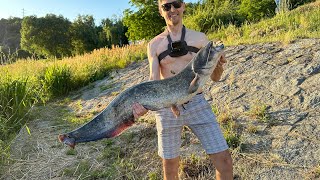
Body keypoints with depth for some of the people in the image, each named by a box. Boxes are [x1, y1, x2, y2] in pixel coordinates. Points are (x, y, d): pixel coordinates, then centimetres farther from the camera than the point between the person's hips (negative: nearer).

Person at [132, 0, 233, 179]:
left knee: (224, 159, -4)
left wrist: (219, 65, -19)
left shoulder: (200, 38, 3)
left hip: (197, 103, 0)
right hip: (167, 108, 0)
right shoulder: (154, 44, 3)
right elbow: (154, 81, -2)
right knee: (170, 165, 11)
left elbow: (215, 77, 4)